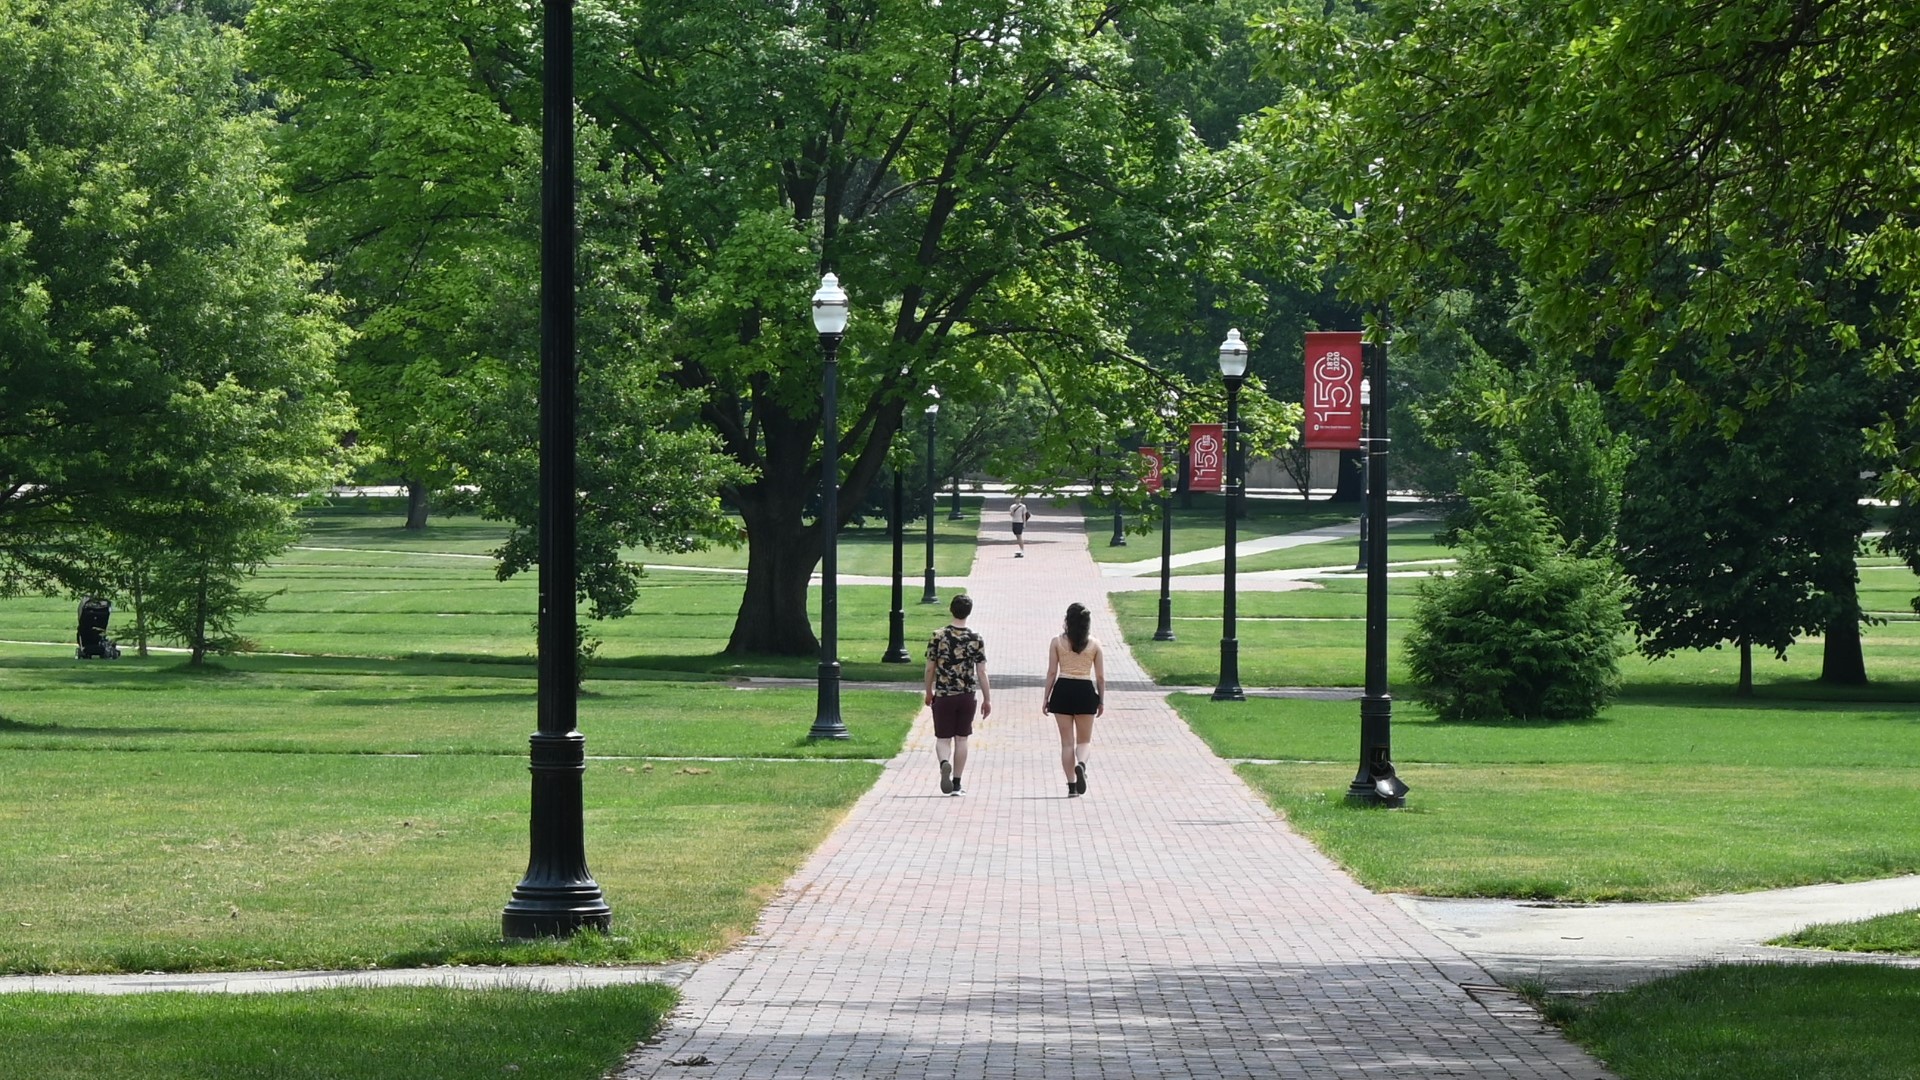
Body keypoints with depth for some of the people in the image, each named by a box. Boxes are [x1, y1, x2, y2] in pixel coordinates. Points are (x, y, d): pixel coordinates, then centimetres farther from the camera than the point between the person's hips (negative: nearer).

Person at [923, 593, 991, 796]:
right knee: (961, 738, 12)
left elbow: (930, 668, 0)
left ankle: (945, 763, -25)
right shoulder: (976, 640, -6)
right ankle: (957, 783, 14)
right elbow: (981, 672, -5)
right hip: (967, 696, 1)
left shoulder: (938, 636, -6)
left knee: (943, 738, 6)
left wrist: (929, 692, 14)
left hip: (943, 695, -1)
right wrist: (987, 699, 4)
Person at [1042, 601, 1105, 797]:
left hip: (1063, 690, 0)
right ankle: (1081, 764, -22)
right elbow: (1100, 676, 3)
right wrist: (1101, 700, 12)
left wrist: (1046, 698, 6)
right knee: (1083, 741, 10)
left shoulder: (1057, 642, -1)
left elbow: (1052, 673, -1)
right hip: (1085, 691, 0)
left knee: (1067, 742, 7)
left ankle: (1071, 785, 3)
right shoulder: (1095, 644, 1)